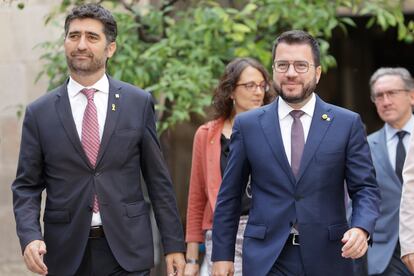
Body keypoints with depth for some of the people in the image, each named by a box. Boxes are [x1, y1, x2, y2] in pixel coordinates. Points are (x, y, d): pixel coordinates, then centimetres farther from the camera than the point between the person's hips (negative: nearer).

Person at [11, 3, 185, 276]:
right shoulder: (39, 113, 3)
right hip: (67, 253, 0)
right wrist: (30, 237, -13)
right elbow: (26, 186, 5)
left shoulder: (139, 103, 3)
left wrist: (174, 245, 3)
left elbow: (158, 179, 5)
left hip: (127, 251, 0)